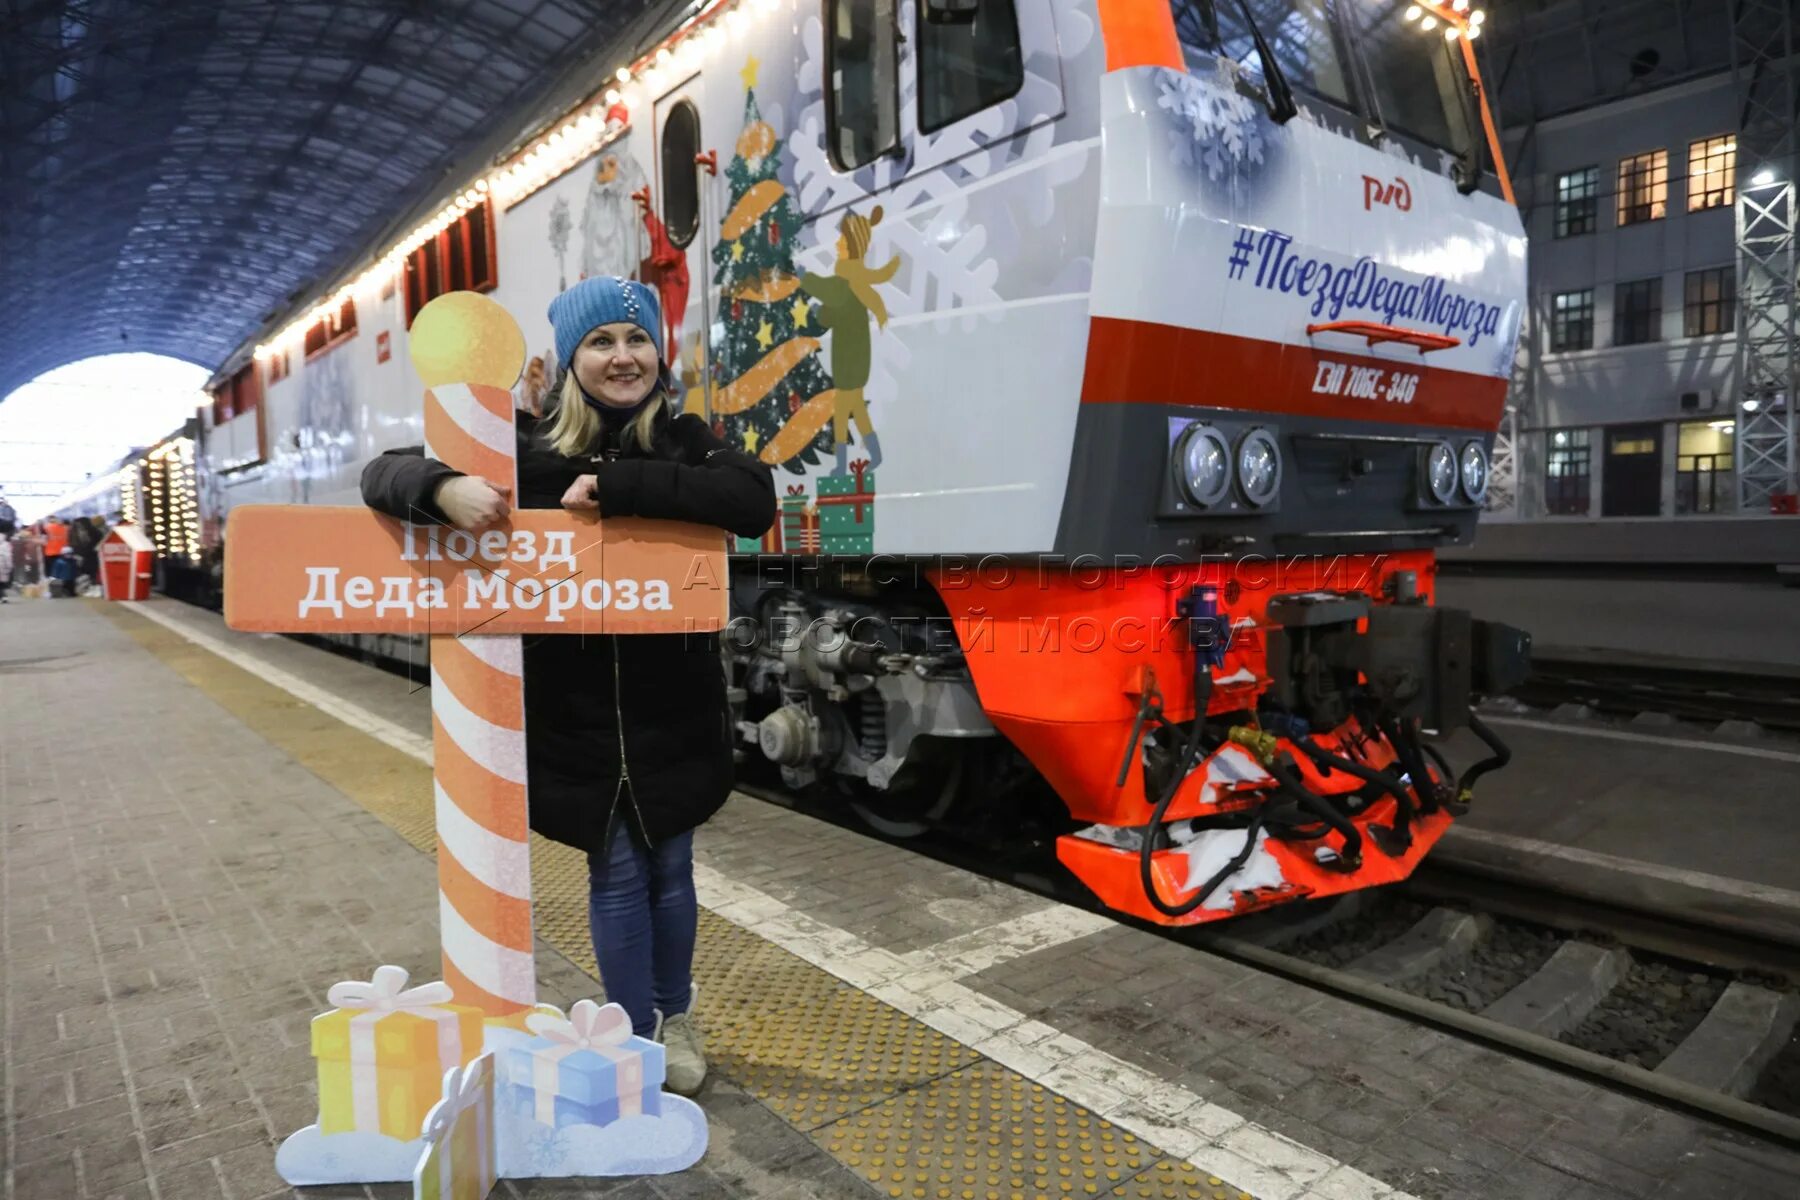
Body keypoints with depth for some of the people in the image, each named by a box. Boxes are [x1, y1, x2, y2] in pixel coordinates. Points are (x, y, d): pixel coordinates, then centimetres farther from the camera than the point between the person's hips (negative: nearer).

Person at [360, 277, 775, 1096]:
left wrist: (621, 486, -27)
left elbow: (755, 502, -21)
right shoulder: (526, 447, -3)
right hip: (576, 713, -1)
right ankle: (637, 1039, 31)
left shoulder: (684, 442, -2)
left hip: (672, 706, 1)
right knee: (616, 875, 10)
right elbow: (383, 474, -3)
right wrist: (446, 488, -27)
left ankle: (676, 1016, 40)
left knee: (670, 866, 16)